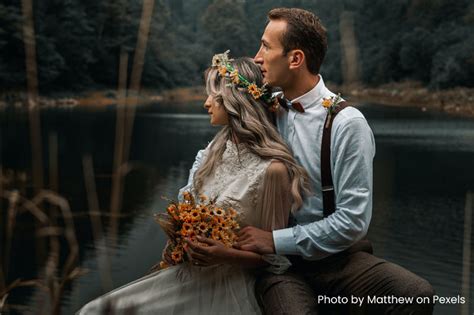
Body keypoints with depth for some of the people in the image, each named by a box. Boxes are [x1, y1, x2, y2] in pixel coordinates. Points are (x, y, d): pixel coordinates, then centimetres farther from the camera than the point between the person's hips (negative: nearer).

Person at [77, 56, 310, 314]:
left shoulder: (272, 169, -18)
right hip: (187, 275, 7)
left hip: (225, 290, -7)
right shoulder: (217, 148, 5)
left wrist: (228, 255, -24)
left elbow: (274, 256, -10)